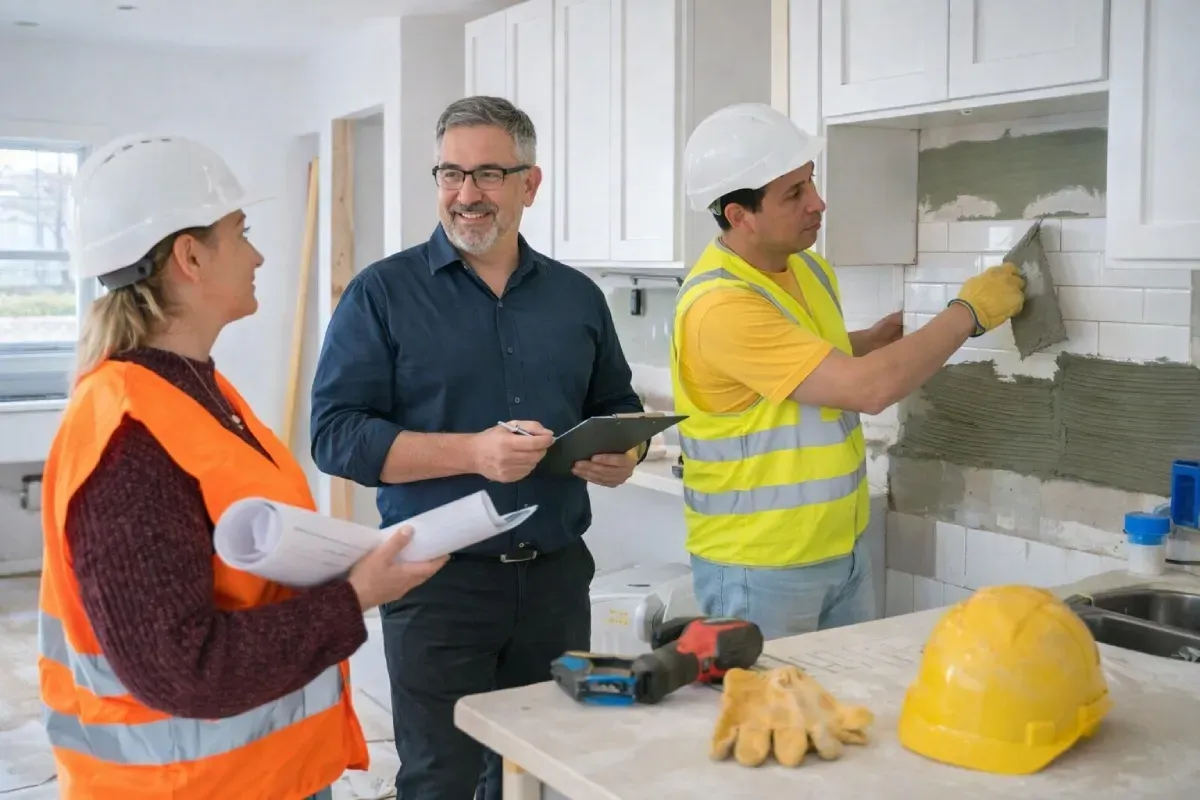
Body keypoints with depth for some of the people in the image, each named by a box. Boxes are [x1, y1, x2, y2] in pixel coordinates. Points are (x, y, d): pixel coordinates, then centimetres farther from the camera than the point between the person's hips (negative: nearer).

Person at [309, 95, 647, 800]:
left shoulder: (578, 296, 8)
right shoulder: (383, 292, -5)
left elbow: (620, 407, 18)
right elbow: (337, 434, -12)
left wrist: (625, 454, -6)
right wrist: (472, 452, -22)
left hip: (557, 575, 4)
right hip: (438, 581, -4)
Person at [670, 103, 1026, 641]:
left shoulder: (809, 268, 3)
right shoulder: (720, 306, -26)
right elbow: (870, 387, -28)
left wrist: (884, 335, 5)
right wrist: (968, 312, -16)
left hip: (841, 550, 8)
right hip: (759, 568, -8)